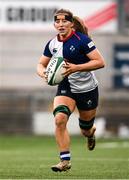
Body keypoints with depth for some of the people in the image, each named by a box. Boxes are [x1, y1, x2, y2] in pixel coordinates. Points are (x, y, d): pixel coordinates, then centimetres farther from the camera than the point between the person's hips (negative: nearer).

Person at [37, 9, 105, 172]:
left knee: (86, 130, 13)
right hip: (66, 87, 3)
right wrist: (43, 72, -15)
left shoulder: (82, 40, -18)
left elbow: (100, 62, -22)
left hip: (87, 89, -3)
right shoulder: (52, 44, -2)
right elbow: (41, 64, 10)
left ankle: (90, 132, 54)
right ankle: (65, 161, -18)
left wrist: (76, 68, -31)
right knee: (59, 119, -24)